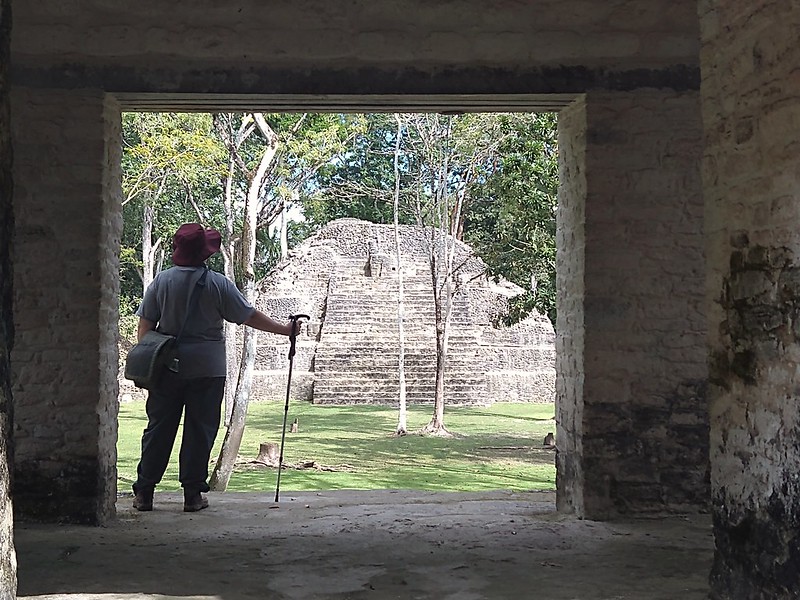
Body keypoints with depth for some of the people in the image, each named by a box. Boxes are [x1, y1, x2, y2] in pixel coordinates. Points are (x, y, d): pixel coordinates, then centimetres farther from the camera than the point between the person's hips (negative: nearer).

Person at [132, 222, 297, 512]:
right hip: (207, 369, -2)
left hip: (167, 366, 2)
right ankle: (193, 493, 8)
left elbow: (145, 324, 1)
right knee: (200, 429, 5)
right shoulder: (218, 283, -6)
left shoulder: (162, 280, -1)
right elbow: (250, 316, -2)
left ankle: (144, 491, 12)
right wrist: (284, 329, 8)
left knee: (159, 427, 8)